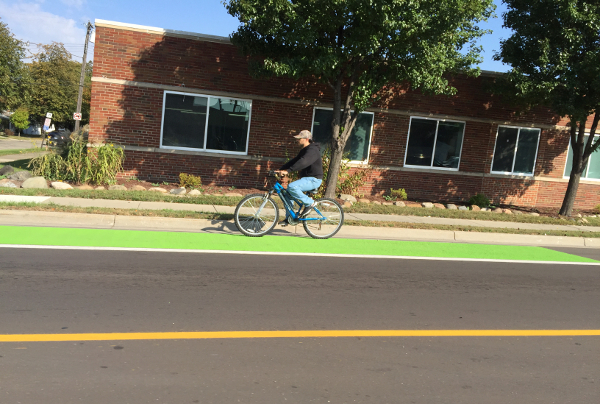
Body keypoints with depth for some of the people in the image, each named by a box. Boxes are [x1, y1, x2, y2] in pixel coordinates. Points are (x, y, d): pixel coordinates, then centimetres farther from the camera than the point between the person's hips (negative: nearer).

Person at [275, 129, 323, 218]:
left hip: (313, 179, -10)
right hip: (307, 178, 10)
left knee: (292, 187, -28)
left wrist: (288, 171, -40)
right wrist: (280, 169, 3)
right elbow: (294, 161, 15)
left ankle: (309, 203, -13)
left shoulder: (313, 150, -17)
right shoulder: (304, 150, 17)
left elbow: (302, 162, -33)